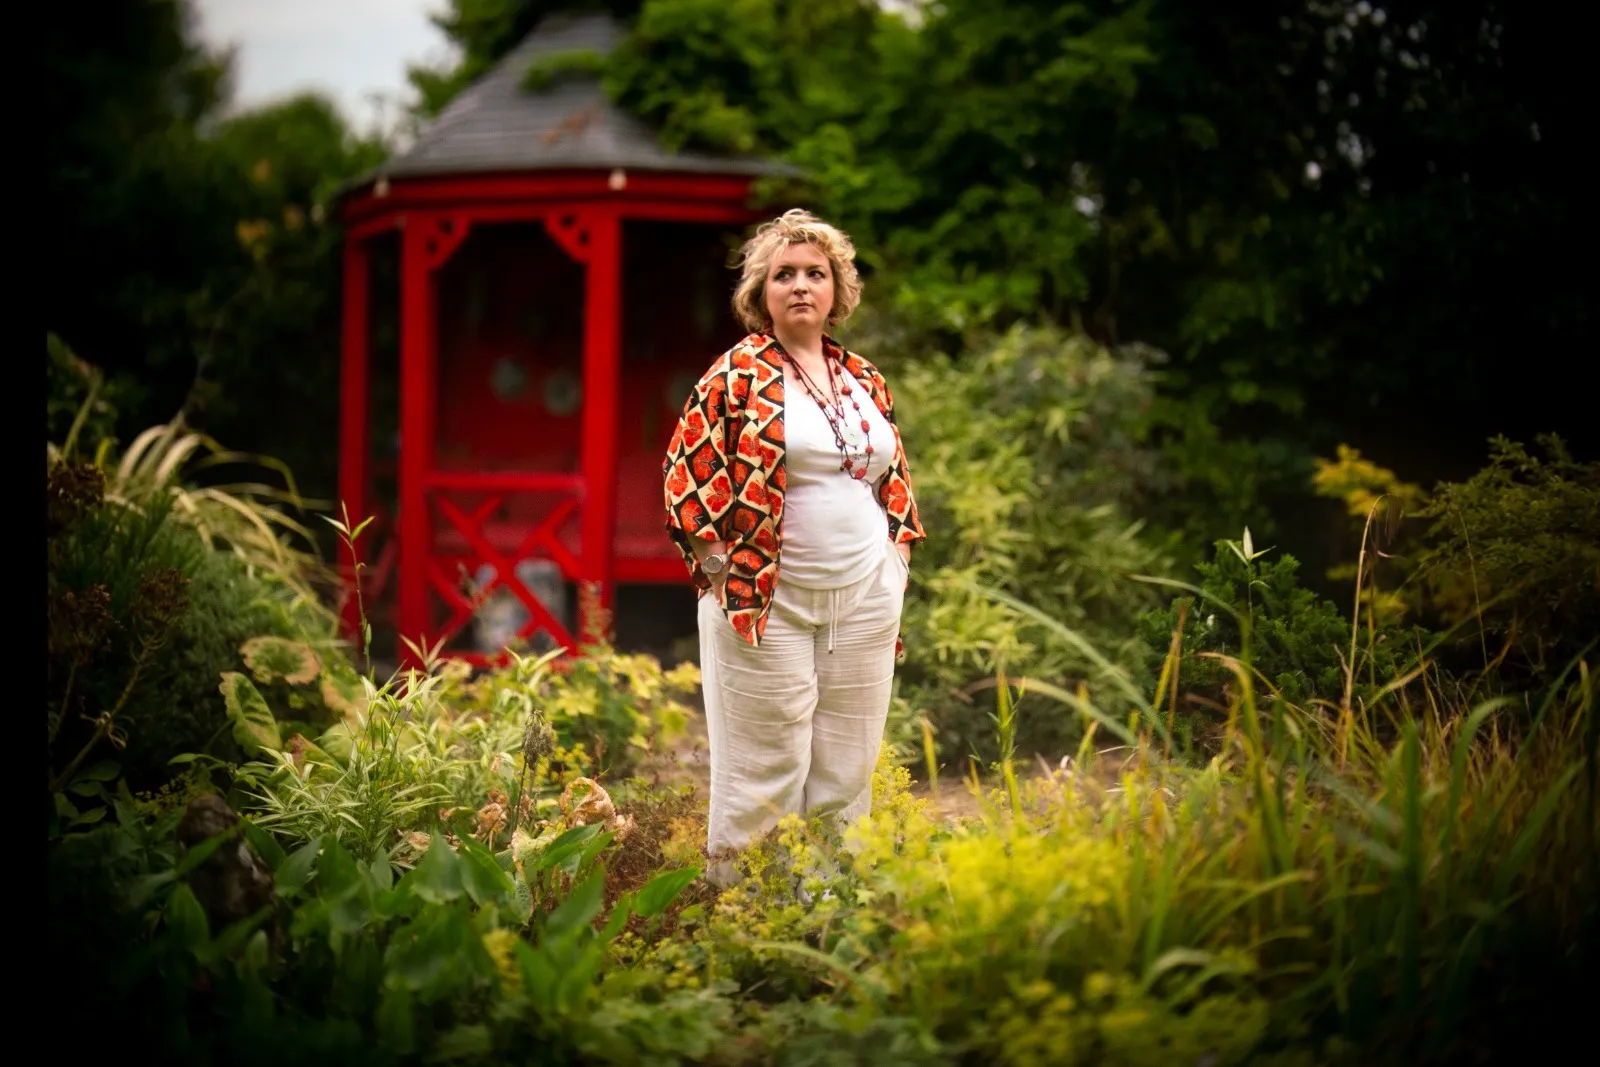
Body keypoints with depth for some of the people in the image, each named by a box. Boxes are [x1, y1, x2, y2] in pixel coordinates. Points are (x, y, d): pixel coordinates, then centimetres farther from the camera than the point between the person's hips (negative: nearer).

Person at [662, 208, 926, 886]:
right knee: (766, 768, 0)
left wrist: (897, 565, 11)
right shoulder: (738, 375, -5)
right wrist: (722, 568, -8)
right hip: (769, 600, -5)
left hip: (864, 601, 5)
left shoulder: (865, 380, 12)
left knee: (846, 772, 10)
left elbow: (896, 482, 20)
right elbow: (687, 474, -6)